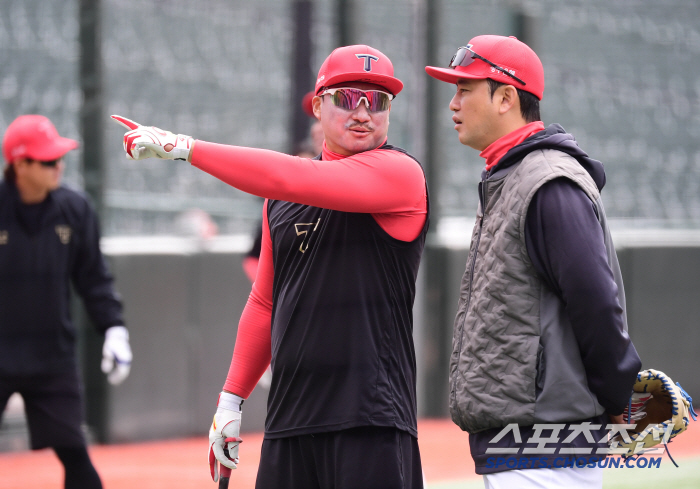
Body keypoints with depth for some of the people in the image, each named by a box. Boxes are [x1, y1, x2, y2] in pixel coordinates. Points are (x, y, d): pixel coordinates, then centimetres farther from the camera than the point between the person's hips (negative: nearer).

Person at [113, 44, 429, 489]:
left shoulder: (399, 173, -6)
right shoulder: (280, 198, 18)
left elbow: (289, 180, -18)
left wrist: (183, 147, -14)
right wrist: (231, 399, 16)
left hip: (370, 419, -6)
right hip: (289, 418, 6)